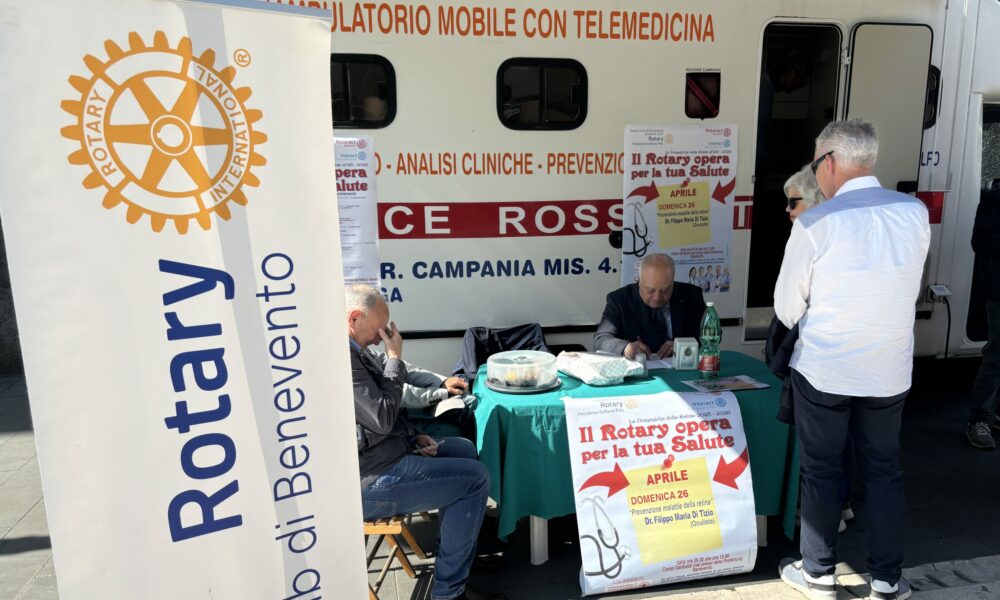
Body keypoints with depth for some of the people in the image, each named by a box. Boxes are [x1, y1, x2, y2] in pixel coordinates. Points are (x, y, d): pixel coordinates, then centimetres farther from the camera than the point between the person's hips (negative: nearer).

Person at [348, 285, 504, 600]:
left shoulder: (353, 350, 11)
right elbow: (383, 418, -24)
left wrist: (414, 435, 7)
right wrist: (395, 358, -15)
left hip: (379, 453, 11)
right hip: (368, 482, -11)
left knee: (464, 449, 21)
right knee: (476, 479, -10)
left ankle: (457, 547, 32)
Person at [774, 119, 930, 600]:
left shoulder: (814, 224, -16)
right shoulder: (915, 213, -4)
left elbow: (787, 308, -7)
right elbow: (908, 289, 8)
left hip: (823, 370, -3)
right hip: (890, 371, 4)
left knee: (821, 472, 11)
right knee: (884, 471, 17)